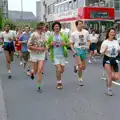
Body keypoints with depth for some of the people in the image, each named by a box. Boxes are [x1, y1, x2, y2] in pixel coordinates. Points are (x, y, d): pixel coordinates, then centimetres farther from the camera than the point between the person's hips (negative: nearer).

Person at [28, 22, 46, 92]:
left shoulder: (43, 34, 2)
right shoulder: (34, 35, -16)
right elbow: (29, 46, -15)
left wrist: (44, 48, 2)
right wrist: (38, 48, -20)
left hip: (42, 54, 3)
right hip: (34, 54, -3)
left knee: (40, 70, -6)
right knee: (35, 71, 10)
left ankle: (39, 87, 3)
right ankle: (32, 72, 49)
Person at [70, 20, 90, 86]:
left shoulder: (86, 32, 1)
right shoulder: (73, 34, -5)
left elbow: (88, 40, 13)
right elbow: (71, 43, 0)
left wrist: (87, 46, -7)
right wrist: (73, 50, -14)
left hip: (84, 50, 3)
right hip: (77, 50, -3)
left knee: (84, 67, 10)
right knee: (80, 66, -9)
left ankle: (76, 67, 43)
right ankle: (80, 79, 12)